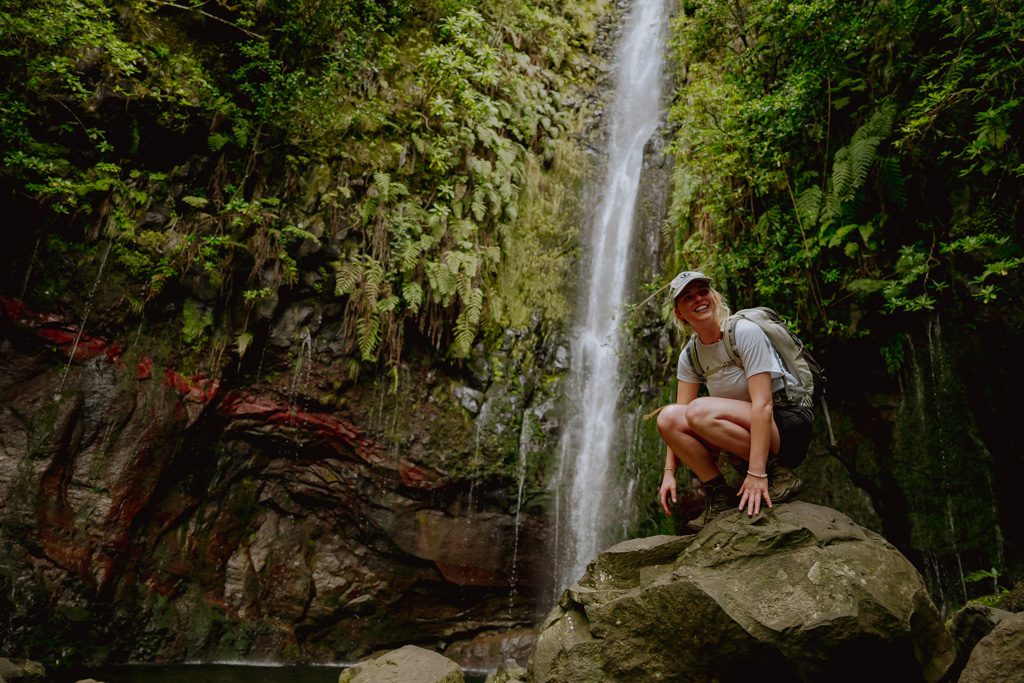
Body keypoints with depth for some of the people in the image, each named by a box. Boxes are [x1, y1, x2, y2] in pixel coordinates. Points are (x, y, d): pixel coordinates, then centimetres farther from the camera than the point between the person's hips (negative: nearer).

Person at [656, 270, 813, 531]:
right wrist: (669, 473, -8)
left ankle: (777, 476, -15)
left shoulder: (745, 332, -16)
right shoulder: (690, 355, 4)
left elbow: (763, 403, -24)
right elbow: (677, 422, 3)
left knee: (699, 411, -30)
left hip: (789, 425, -6)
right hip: (744, 431, 6)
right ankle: (720, 498, -8)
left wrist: (757, 473, -29)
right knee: (668, 416, -15)